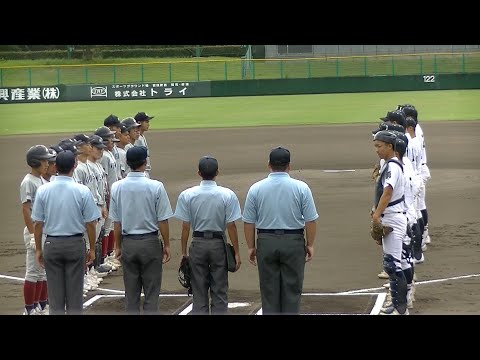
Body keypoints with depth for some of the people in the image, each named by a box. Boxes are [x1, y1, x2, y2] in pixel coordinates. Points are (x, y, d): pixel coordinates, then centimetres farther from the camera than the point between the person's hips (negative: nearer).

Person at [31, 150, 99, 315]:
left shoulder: (43, 190, -6)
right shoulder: (82, 191, -11)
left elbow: (38, 223, -1)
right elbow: (90, 223, -7)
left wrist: (38, 249, 10)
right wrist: (92, 249, 5)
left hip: (51, 244, 1)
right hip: (75, 244, -1)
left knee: (55, 293, 9)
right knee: (75, 292, 7)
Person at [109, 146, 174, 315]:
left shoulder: (117, 187, -4)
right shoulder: (156, 187, -14)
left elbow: (116, 222, 2)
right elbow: (162, 220, -9)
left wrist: (118, 246, 12)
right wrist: (166, 245, 3)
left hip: (128, 242, 3)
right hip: (150, 242, -3)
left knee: (131, 292, 11)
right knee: (151, 291, 5)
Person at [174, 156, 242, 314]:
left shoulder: (187, 195, -7)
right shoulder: (228, 195, -10)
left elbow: (185, 227, -5)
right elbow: (231, 226, -9)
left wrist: (184, 251, 4)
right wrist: (236, 252, -1)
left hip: (198, 243, 1)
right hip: (219, 243, -1)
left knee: (199, 291, 9)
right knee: (219, 291, 7)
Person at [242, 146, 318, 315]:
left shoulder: (256, 189, -2)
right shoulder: (301, 188, -6)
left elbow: (248, 222, 0)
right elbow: (311, 220, -5)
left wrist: (251, 247, 9)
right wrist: (310, 244, 5)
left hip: (266, 242, 1)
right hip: (293, 242, -1)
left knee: (269, 290, 9)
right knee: (292, 290, 6)